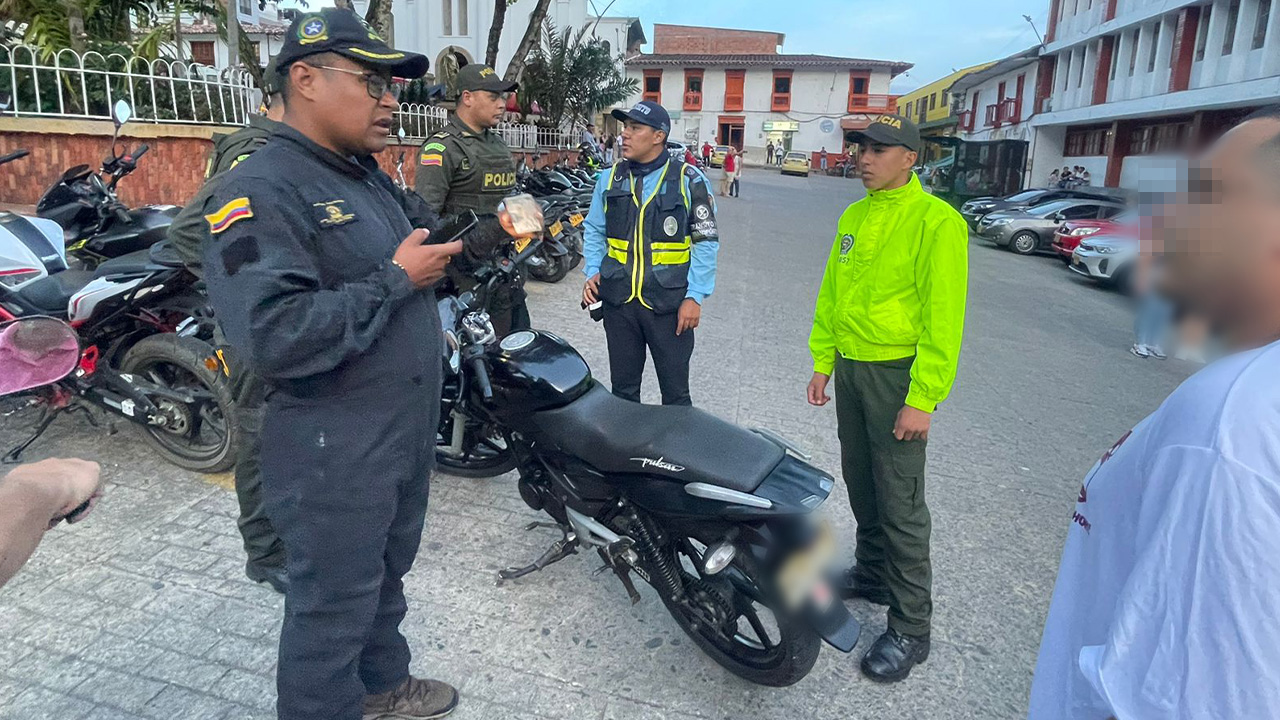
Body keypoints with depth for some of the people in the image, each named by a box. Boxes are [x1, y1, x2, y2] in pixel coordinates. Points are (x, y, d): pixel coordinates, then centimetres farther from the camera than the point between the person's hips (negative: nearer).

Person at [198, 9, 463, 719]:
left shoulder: (366, 177, 11)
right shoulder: (259, 189, -19)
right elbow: (272, 336, -31)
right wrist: (395, 279, -24)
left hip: (406, 436, 9)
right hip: (335, 455, -9)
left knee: (385, 576, 26)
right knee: (333, 607, 10)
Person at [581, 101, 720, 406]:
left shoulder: (689, 180, -4)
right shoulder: (609, 179, 8)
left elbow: (706, 242, -4)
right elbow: (594, 231, 16)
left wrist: (695, 297, -10)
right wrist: (592, 272, 0)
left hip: (669, 303, -3)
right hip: (618, 301, 4)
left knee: (675, 392, 6)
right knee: (623, 389, 15)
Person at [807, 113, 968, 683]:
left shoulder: (935, 220, -13)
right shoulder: (854, 216, 11)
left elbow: (943, 317, -16)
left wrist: (923, 399, -19)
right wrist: (822, 362, 13)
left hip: (898, 373, -7)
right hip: (851, 368, 7)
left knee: (900, 502, -2)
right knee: (860, 483, 18)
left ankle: (910, 629, 11)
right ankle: (873, 573, 39)